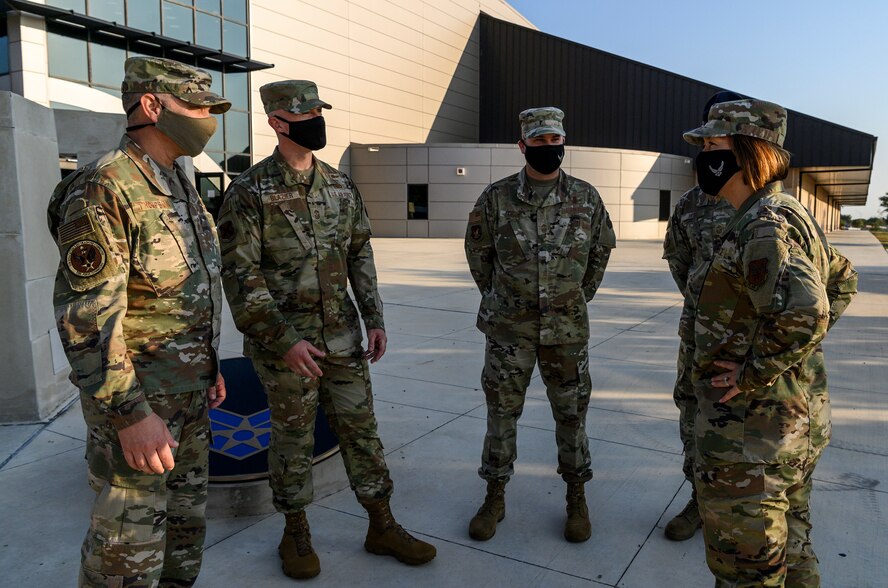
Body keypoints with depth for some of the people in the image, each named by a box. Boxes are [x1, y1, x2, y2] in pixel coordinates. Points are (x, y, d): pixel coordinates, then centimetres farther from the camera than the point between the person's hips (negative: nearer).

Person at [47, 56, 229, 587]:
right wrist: (130, 413, -25)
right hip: (138, 400, -9)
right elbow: (85, 317, -23)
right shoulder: (104, 189, -18)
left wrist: (210, 363, 18)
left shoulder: (181, 186, 10)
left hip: (189, 392, 9)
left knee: (186, 518, 20)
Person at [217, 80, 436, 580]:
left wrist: (375, 319, 5)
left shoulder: (341, 186, 7)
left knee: (361, 429, 11)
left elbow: (361, 256, 12)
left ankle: (382, 526, 26)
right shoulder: (249, 192, -9)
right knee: (294, 438, 10)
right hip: (285, 342, -4)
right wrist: (284, 340, -18)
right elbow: (240, 275, -13)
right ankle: (297, 533, 30)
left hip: (343, 337, 5)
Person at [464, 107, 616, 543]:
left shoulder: (586, 198, 0)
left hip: (567, 328, 1)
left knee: (571, 412, 10)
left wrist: (577, 297, 12)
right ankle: (495, 498, 25)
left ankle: (576, 498, 29)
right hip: (508, 328, 0)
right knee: (501, 411, 8)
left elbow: (601, 250, 13)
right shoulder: (496, 197, -4)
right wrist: (499, 297, 10)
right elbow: (477, 251, 9)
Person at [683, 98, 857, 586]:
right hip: (795, 421, 10)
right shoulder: (790, 215, 10)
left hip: (750, 432, -10)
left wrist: (752, 374, -22)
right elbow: (841, 278, 23)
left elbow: (803, 313, -36)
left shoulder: (763, 228, -22)